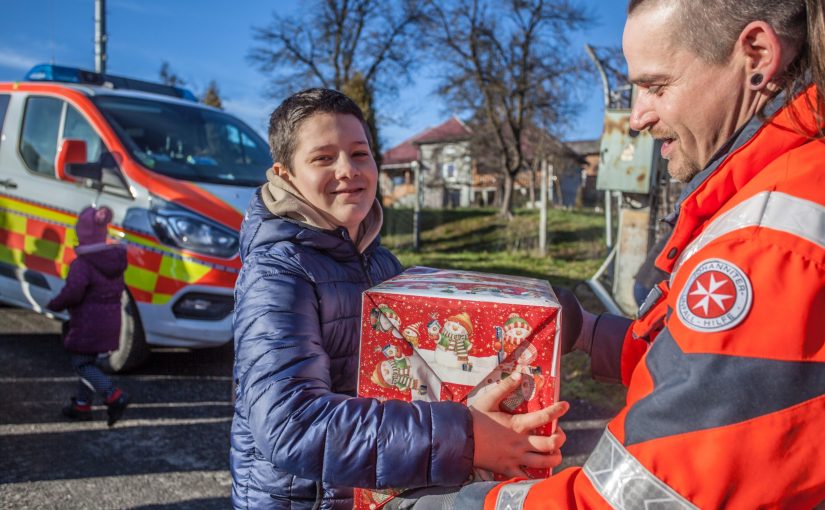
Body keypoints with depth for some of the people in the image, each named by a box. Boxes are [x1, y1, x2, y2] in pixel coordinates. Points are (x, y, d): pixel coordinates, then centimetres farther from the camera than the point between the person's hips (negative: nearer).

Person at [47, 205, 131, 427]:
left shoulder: (82, 264, -21)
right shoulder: (116, 258, 4)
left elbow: (72, 293, -24)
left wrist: (54, 305, -7)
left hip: (87, 325, -8)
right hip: (109, 322, 8)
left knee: (81, 364, 4)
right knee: (88, 362, 21)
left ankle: (115, 396, -12)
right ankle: (82, 405, 30)